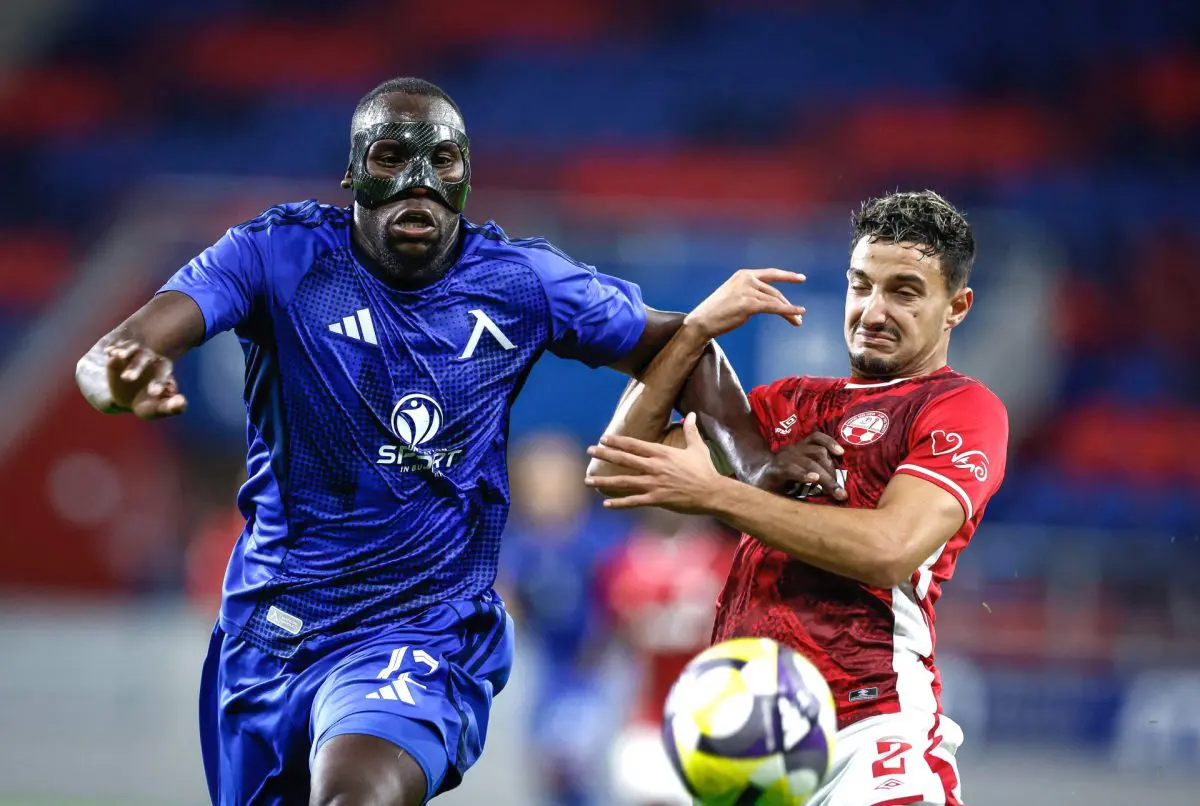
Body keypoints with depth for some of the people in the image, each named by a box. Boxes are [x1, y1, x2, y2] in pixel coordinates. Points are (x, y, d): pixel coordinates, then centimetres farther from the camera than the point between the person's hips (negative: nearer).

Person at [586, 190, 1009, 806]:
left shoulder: (964, 408, 2)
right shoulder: (792, 404, 23)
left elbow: (889, 550, -14)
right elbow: (614, 470, 18)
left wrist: (712, 493, -9)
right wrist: (694, 332, 9)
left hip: (869, 732, -6)